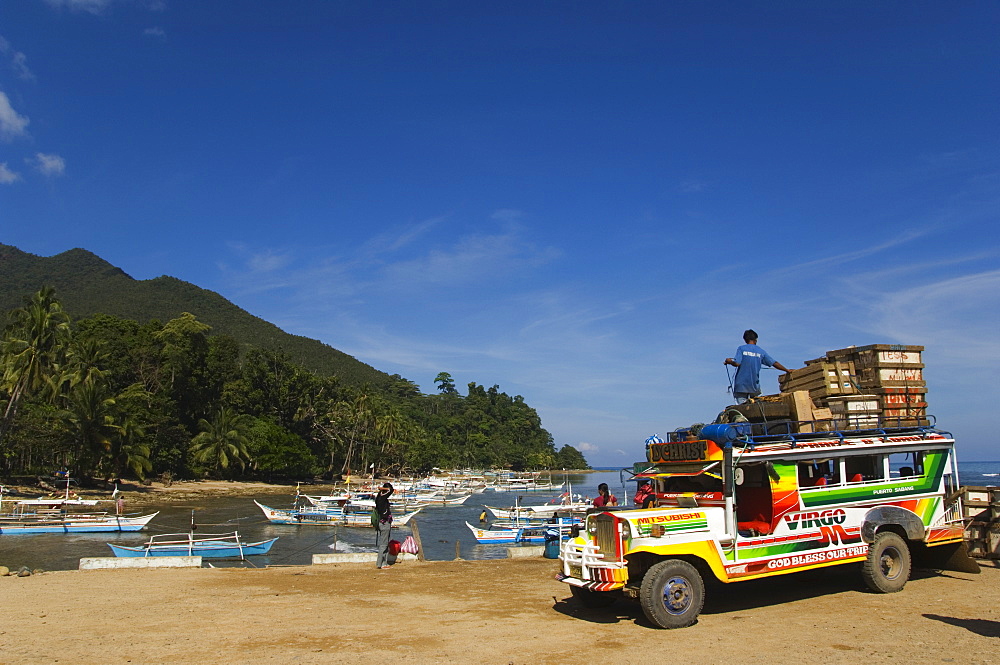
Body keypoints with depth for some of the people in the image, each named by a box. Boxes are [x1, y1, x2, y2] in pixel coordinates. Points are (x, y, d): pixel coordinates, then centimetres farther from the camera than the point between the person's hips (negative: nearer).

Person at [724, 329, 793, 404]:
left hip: (741, 385, -3)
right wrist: (787, 370, 21)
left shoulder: (741, 349, -1)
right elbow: (774, 363, 9)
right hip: (754, 386, 3)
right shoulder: (761, 351, 8)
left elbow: (737, 363, -13)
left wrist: (729, 361, 7)